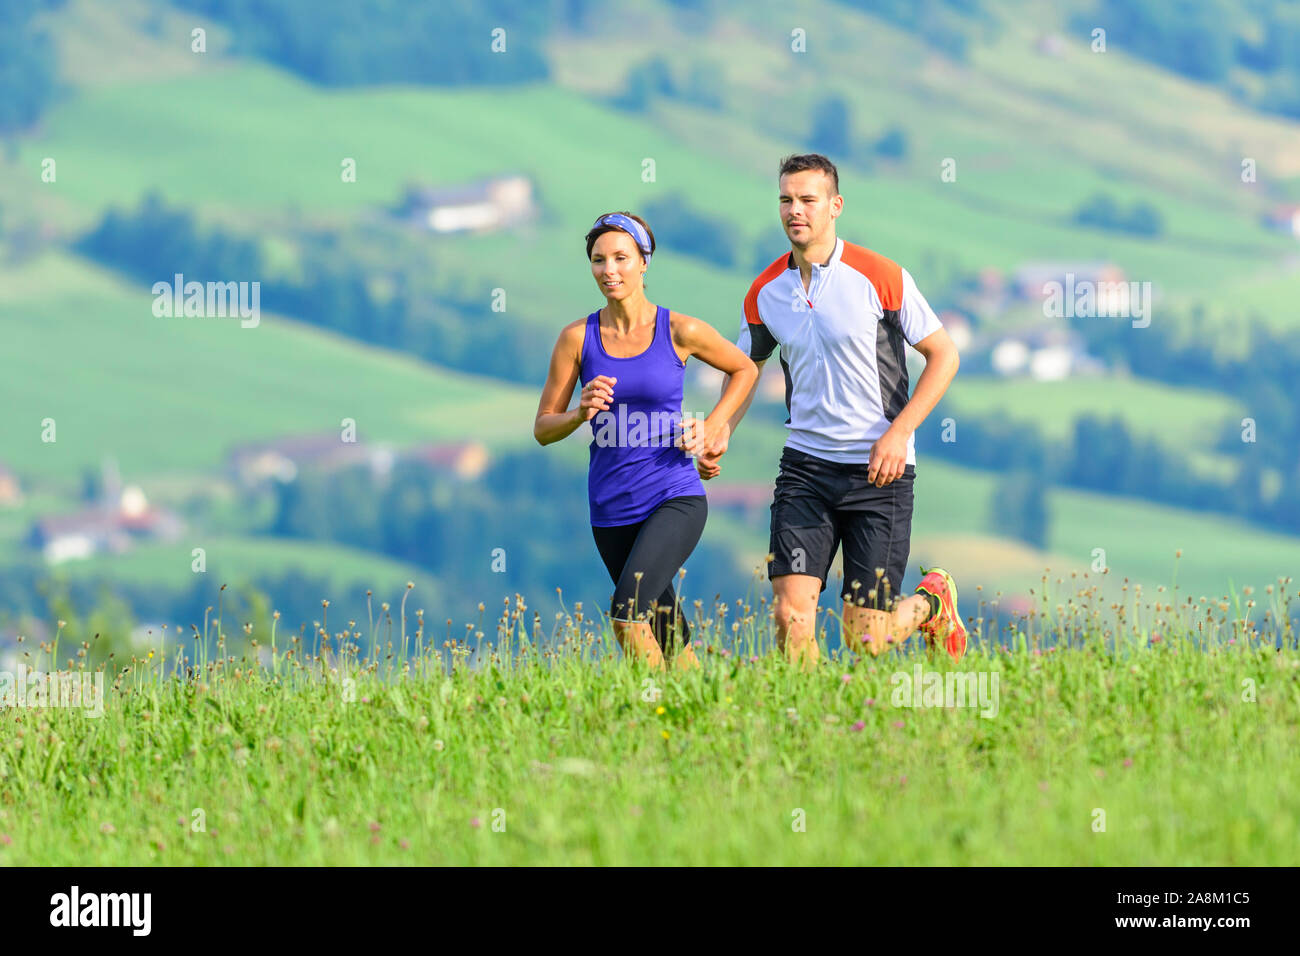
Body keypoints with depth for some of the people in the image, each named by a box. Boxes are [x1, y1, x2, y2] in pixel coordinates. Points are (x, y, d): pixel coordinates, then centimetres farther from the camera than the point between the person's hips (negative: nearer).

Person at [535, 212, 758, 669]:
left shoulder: (680, 331, -4)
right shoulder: (577, 338, 1)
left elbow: (745, 370, 14)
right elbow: (542, 428, 5)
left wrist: (709, 428, 1)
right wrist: (580, 413, -16)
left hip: (675, 498, -3)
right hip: (611, 508, 3)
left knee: (628, 613, -25)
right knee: (669, 640, 12)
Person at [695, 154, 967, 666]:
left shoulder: (881, 276, -9)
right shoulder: (765, 292, 4)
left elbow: (943, 354, -4)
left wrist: (898, 434, -13)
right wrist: (722, 433, 4)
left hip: (880, 470, -3)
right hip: (805, 465, 3)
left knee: (865, 638, -2)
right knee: (791, 614, -13)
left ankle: (932, 602, 30)